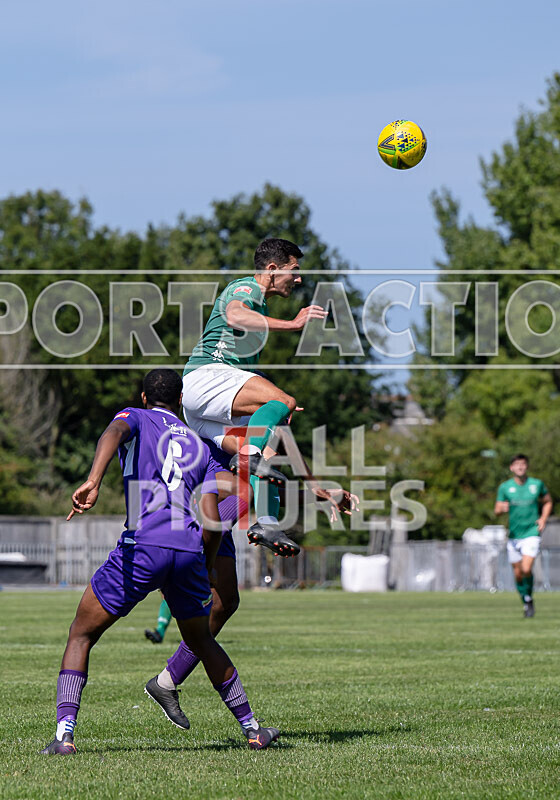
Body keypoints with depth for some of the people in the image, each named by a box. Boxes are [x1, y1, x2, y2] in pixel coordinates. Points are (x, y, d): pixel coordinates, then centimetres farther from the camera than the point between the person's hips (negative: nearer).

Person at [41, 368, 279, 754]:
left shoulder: (135, 418, 14)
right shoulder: (201, 449, 24)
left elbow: (113, 433, -14)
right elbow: (213, 522, 12)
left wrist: (93, 482, -31)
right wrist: (205, 576, 24)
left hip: (141, 548, -4)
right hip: (190, 551, 4)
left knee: (82, 635, 9)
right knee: (201, 641, 28)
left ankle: (64, 734, -7)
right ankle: (253, 729, 30)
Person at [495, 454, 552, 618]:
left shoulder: (537, 484, 1)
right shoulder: (505, 487, 1)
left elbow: (548, 501, 17)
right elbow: (497, 510, 0)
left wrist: (543, 519, 1)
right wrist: (502, 509, -24)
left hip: (532, 533, -2)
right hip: (513, 535, 2)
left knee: (526, 569, -20)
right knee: (518, 573, 6)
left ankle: (529, 597, 3)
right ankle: (527, 603, 27)